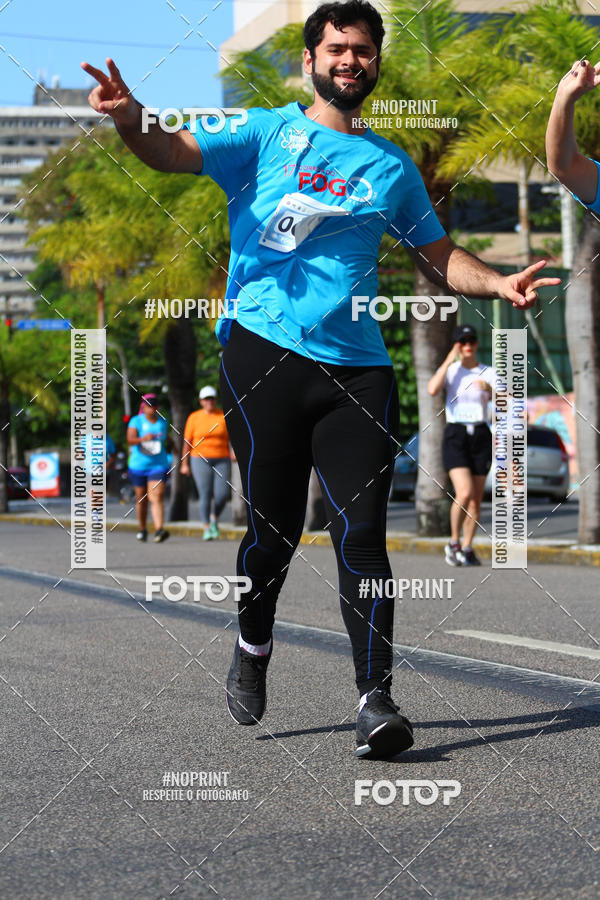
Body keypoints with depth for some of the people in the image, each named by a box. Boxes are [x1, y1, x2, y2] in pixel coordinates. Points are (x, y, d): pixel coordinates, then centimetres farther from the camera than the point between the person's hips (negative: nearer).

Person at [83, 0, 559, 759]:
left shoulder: (391, 166, 18)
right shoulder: (268, 133, 8)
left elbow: (439, 257, 23)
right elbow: (174, 152, -4)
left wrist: (498, 285, 3)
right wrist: (130, 120, -26)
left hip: (356, 367, 2)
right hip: (264, 352, -2)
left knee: (360, 532, -7)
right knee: (274, 525, 1)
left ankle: (376, 698, -7)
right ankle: (252, 648, 28)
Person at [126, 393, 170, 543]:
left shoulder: (162, 421, 8)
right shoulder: (136, 421, -3)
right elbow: (130, 440, -17)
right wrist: (143, 439, -34)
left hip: (158, 465, 1)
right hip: (139, 465, 0)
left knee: (157, 497, -14)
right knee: (141, 499, 11)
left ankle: (159, 530, -27)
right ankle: (142, 529, 28)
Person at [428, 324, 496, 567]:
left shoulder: (489, 373, 6)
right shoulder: (449, 370, 3)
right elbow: (432, 390, -18)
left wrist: (490, 389, -23)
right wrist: (449, 360, -13)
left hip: (480, 437, 3)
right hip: (455, 436, -3)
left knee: (476, 499, 4)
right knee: (464, 493, -19)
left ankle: (467, 548, 18)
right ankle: (453, 542, -1)